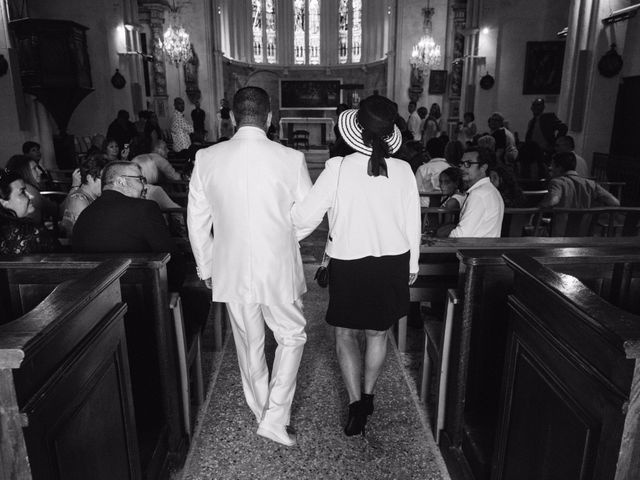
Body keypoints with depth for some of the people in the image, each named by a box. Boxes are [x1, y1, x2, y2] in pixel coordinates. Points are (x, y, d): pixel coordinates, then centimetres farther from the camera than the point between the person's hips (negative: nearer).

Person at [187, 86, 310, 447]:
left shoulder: (206, 159, -6)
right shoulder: (291, 159, -13)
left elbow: (197, 221, 0)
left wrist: (206, 268, 13)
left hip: (232, 272, 3)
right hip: (279, 270, -2)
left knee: (249, 346, 20)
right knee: (292, 337, 20)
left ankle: (263, 413, 40)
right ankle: (276, 418, 15)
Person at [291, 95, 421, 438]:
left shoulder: (337, 169, -15)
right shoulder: (403, 171, -6)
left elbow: (306, 217, -12)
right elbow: (413, 223, 1)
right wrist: (412, 265, 14)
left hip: (348, 265, -3)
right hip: (392, 264, 3)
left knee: (345, 334, 16)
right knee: (377, 333, 20)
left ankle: (356, 405, 12)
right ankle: (367, 396, 37)